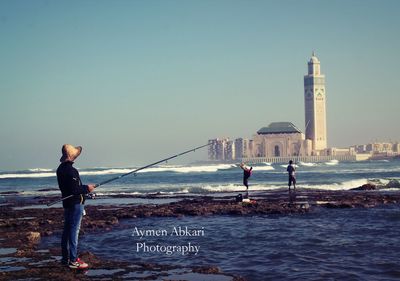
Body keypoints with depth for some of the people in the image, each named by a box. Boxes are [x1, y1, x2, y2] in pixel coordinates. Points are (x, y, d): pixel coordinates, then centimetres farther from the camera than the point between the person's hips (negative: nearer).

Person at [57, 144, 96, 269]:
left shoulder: (61, 169, 9)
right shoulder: (71, 171, -21)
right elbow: (74, 190, -25)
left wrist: (83, 188, 15)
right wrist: (86, 188, -10)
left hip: (67, 202, 10)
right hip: (75, 204, -10)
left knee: (67, 230, 15)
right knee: (74, 231, -7)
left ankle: (65, 258, 23)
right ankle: (73, 261, -4)